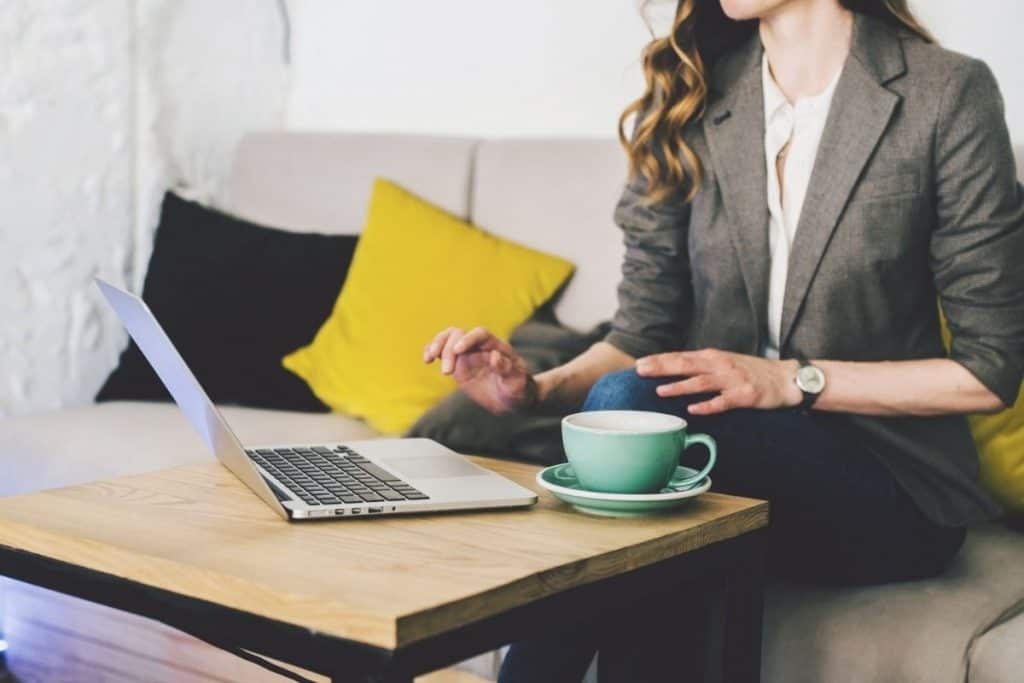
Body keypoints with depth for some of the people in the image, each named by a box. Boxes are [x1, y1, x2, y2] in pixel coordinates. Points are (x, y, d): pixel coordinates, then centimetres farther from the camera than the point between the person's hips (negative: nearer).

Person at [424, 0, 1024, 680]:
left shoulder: (949, 93, -8)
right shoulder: (689, 100, 5)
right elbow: (642, 335, 3)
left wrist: (791, 380, -18)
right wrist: (537, 388, -16)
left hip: (894, 495, -3)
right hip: (728, 436, 4)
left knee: (628, 401, -29)